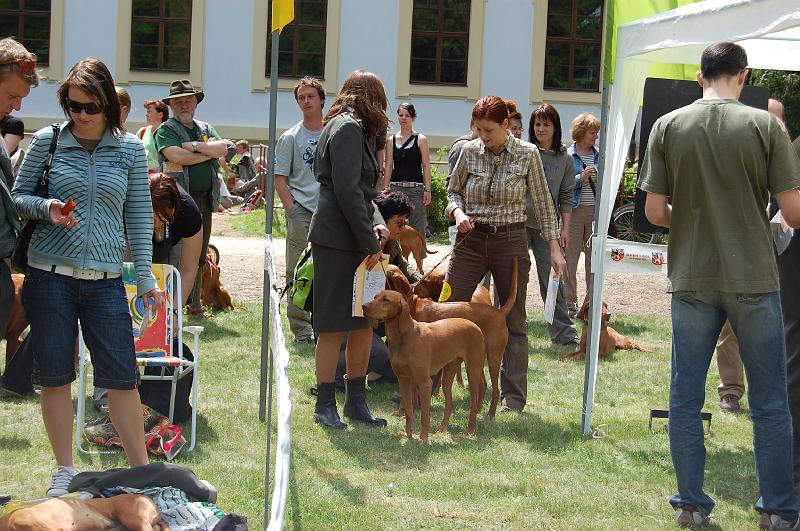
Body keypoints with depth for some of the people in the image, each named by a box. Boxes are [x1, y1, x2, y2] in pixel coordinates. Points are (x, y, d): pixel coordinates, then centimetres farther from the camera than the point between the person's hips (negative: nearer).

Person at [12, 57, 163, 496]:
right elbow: (17, 197, 7)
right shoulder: (48, 141, 1)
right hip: (49, 275, 0)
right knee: (55, 375, 6)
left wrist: (146, 277, 3)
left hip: (105, 279, 0)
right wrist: (45, 209, -14)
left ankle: (140, 468, 11)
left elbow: (139, 216, 7)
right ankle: (64, 470, 18)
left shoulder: (130, 150, 3)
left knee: (122, 376, -1)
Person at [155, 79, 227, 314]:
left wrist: (194, 146, -9)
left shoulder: (206, 129, 20)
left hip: (205, 198, 6)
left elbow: (222, 148, 2)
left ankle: (195, 302, 16)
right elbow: (176, 156, -15)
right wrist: (208, 151, -4)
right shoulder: (166, 130, 2)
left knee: (199, 255, 9)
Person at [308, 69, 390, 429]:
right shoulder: (347, 129, -11)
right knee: (334, 327, -4)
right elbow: (347, 191, -18)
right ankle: (325, 405, 2)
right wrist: (369, 243, -15)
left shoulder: (354, 129, 20)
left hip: (353, 241, 10)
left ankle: (355, 401, 14)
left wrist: (376, 224, 5)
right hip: (337, 241, -10)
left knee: (364, 324, 9)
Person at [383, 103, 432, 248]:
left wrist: (427, 190, -7)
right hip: (395, 187, 2)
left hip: (415, 188, -2)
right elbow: (388, 166, 10)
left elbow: (426, 166, 1)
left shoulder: (421, 140, 4)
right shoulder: (391, 140, 10)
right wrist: (385, 189, 3)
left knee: (418, 228, -4)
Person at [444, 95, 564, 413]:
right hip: (471, 240, 2)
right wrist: (458, 213, -10)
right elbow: (453, 192, 12)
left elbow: (543, 203, 2)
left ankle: (513, 396, 9)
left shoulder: (527, 154, -5)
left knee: (514, 322, 3)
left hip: (510, 241, -2)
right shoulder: (470, 152, 0)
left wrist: (554, 248, -1)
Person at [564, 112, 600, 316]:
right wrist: (581, 178, -18)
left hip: (596, 211, 4)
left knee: (594, 259, 6)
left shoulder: (599, 156, 11)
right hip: (574, 210, -4)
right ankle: (569, 305, 5)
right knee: (570, 259, -2)